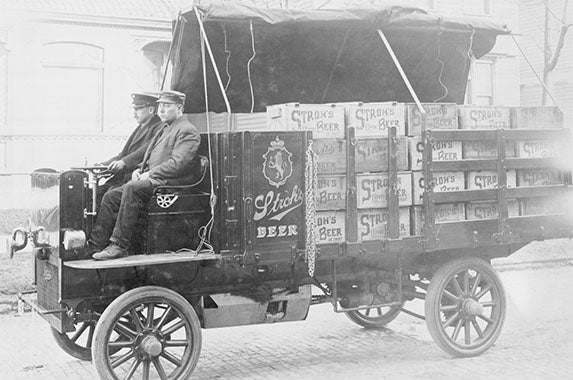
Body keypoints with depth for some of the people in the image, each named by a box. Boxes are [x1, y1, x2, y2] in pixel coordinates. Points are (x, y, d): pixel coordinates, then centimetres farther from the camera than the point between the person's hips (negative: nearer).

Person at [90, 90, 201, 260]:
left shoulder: (187, 131, -5)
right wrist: (140, 170, 9)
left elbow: (178, 163, -18)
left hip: (171, 182, -10)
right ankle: (95, 244, -9)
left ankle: (119, 245, -33)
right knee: (111, 195, -7)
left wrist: (150, 174, -18)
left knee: (132, 188, -33)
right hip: (154, 180, 10)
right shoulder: (164, 130, 26)